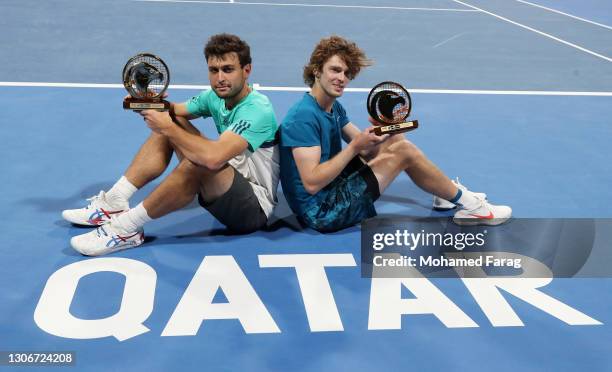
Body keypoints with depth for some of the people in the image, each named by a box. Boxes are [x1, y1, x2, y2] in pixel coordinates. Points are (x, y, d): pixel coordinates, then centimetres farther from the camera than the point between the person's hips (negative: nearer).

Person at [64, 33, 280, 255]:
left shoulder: (257, 110, -25)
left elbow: (213, 157, -39)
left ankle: (126, 229, -21)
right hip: (226, 185, 8)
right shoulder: (215, 96, 2)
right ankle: (114, 202, -3)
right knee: (172, 124, 0)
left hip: (255, 206, -8)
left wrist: (168, 128, -26)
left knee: (197, 163, -37)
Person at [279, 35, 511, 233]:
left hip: (334, 187, 10)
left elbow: (364, 146, 8)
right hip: (322, 212, -10)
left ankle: (449, 193, 18)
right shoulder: (304, 117, -22)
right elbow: (312, 183, -28)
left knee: (395, 140, 8)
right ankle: (468, 205, 3)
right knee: (403, 151, -13)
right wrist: (354, 146, -27)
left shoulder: (333, 107, 9)